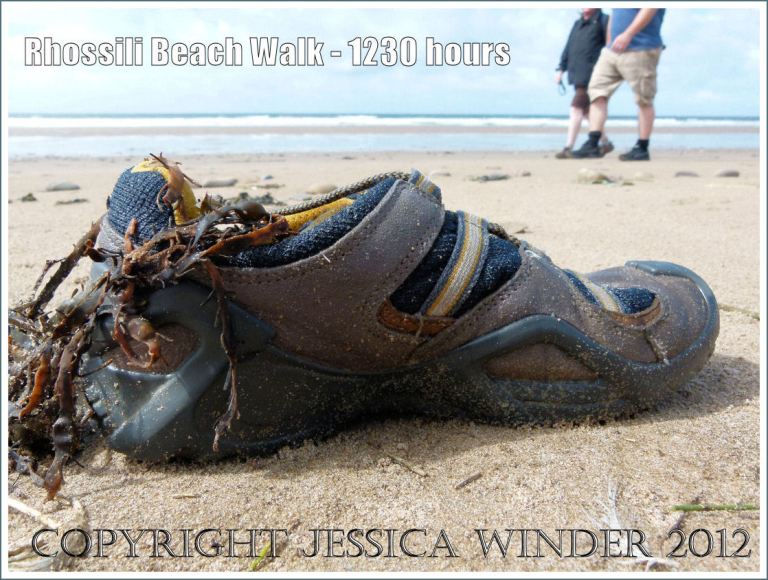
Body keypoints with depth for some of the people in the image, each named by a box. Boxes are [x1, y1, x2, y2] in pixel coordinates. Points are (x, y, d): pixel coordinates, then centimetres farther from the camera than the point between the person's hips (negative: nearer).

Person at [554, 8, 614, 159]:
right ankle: (606, 143, 23)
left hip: (591, 75, -8)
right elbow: (568, 47, 21)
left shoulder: (603, 20, 1)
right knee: (586, 111, 11)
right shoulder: (577, 23, 21)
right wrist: (561, 68, 13)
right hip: (577, 75, 8)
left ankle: (568, 148, -15)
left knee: (576, 108, -15)